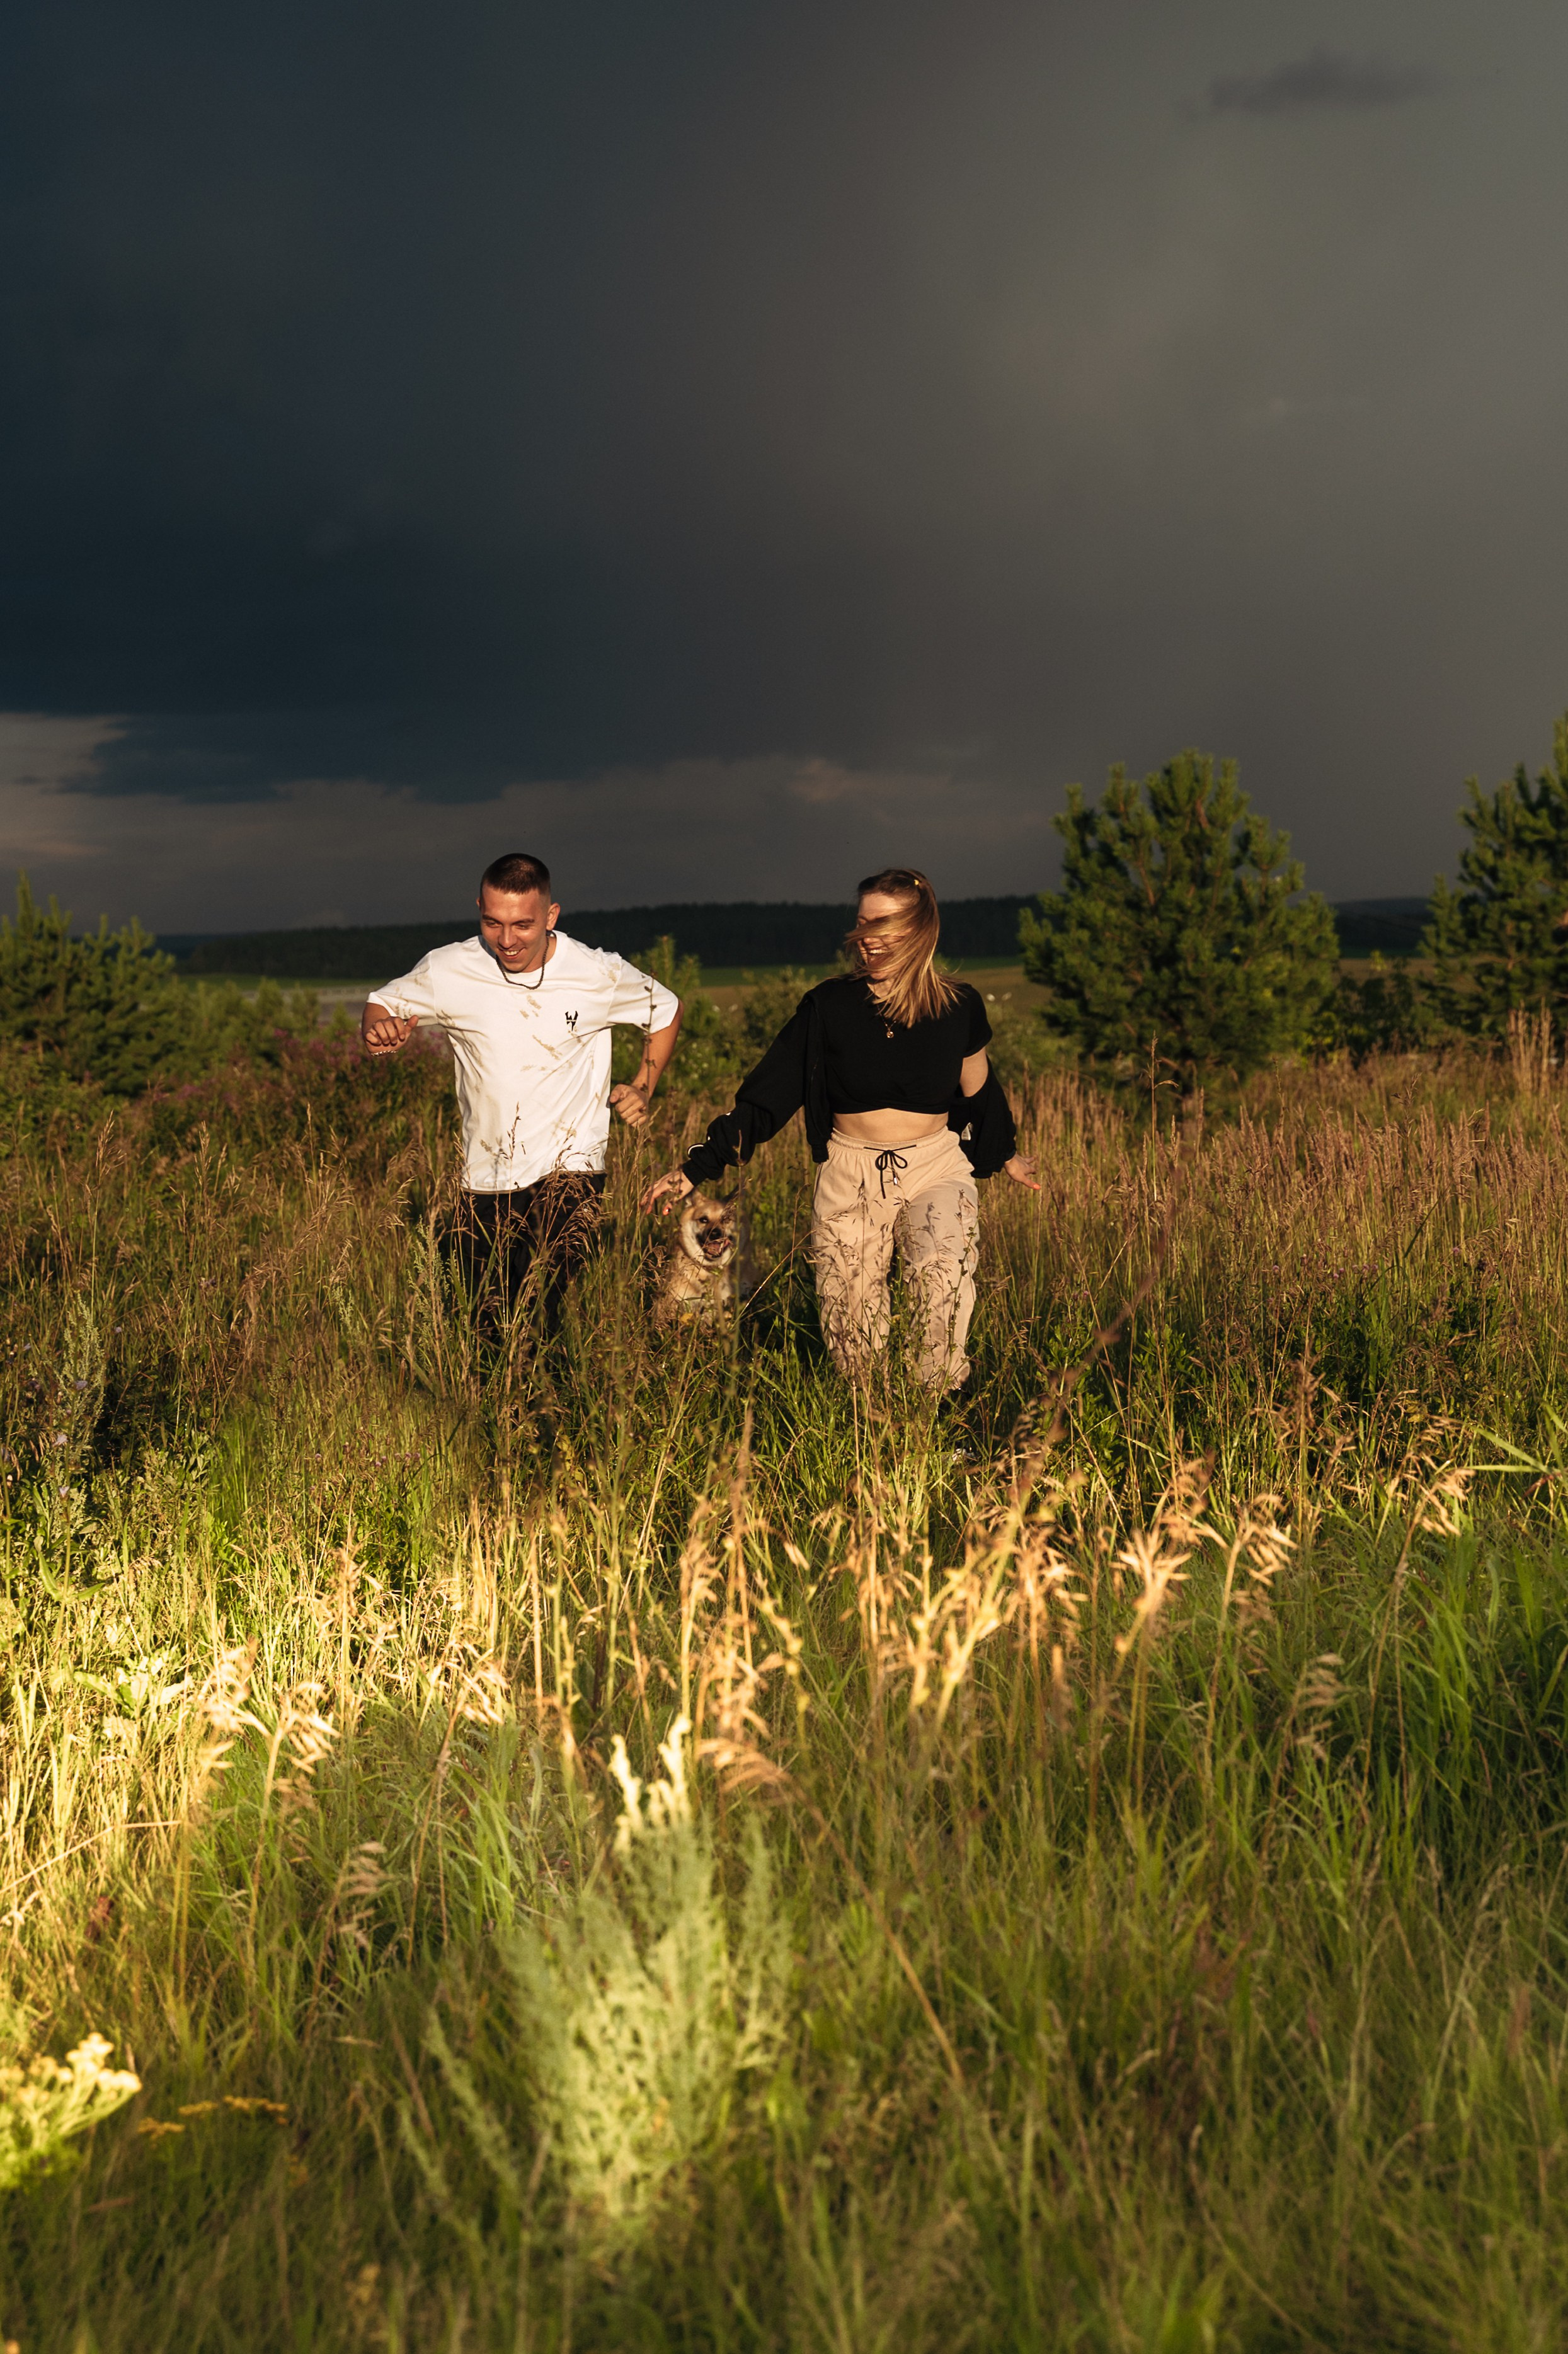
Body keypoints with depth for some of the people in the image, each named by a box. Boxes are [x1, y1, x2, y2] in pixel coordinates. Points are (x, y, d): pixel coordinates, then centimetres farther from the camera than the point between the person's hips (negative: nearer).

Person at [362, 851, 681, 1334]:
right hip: (485, 1178, 3)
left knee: (539, 1315, -25)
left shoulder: (600, 976, -7)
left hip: (569, 1169, -2)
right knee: (485, 1328, 8)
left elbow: (666, 1011, 12)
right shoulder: (448, 971, -7)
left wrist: (643, 1089, 2)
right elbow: (381, 1004, 7)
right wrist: (378, 1028, -17)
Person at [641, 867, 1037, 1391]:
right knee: (852, 1344, 0)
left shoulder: (959, 1007, -3)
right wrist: (697, 1168, -10)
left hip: (936, 1169, -1)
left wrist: (1006, 1154, 31)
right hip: (850, 1173, 1)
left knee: (944, 1276, -29)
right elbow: (767, 1094, -4)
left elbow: (978, 1092, 16)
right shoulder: (829, 1005, -6)